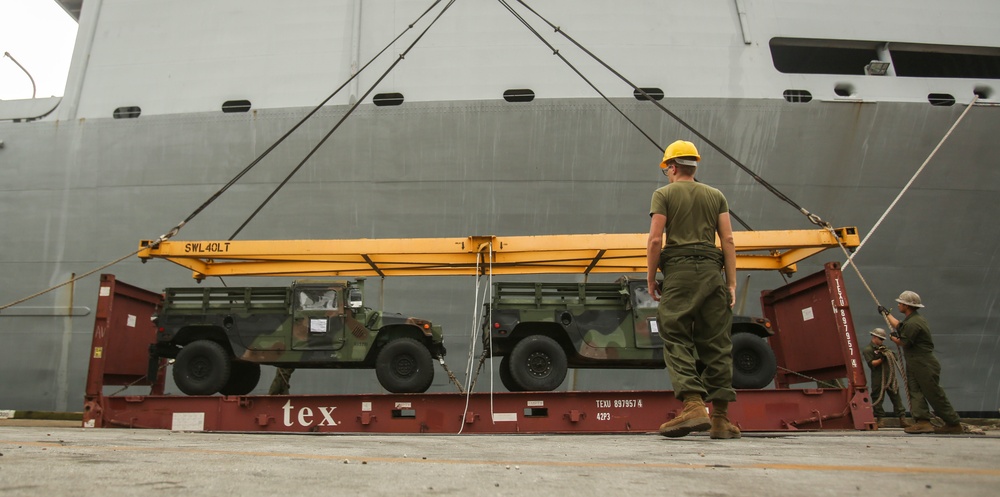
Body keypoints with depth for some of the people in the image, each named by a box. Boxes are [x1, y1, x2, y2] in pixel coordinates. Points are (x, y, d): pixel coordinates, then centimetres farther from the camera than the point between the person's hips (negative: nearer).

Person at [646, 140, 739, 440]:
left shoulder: (664, 194, 6)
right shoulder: (716, 196, 17)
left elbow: (655, 240, -4)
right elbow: (728, 240, 8)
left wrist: (650, 279, 3)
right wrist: (732, 283, 8)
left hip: (679, 271, -4)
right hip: (711, 271, 4)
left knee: (676, 341, -3)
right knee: (716, 345, 4)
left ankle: (693, 406, -18)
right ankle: (720, 419, 4)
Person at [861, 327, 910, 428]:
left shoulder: (883, 347, 22)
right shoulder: (867, 349, -2)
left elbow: (893, 359, 22)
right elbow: (871, 363, -11)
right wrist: (881, 359, -21)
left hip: (890, 376, 6)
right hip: (878, 379, -6)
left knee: (896, 397, 2)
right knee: (878, 398, -1)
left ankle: (902, 418, 3)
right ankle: (881, 419, 6)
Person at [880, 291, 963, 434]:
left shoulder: (913, 323, -21)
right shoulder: (913, 319, 14)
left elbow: (903, 342, -17)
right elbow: (898, 325, 31)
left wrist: (893, 338, 5)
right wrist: (886, 313, 43)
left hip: (925, 366, -10)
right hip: (914, 365, 10)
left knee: (935, 395, -4)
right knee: (915, 391, 0)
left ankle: (954, 424, 6)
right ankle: (922, 421, -7)